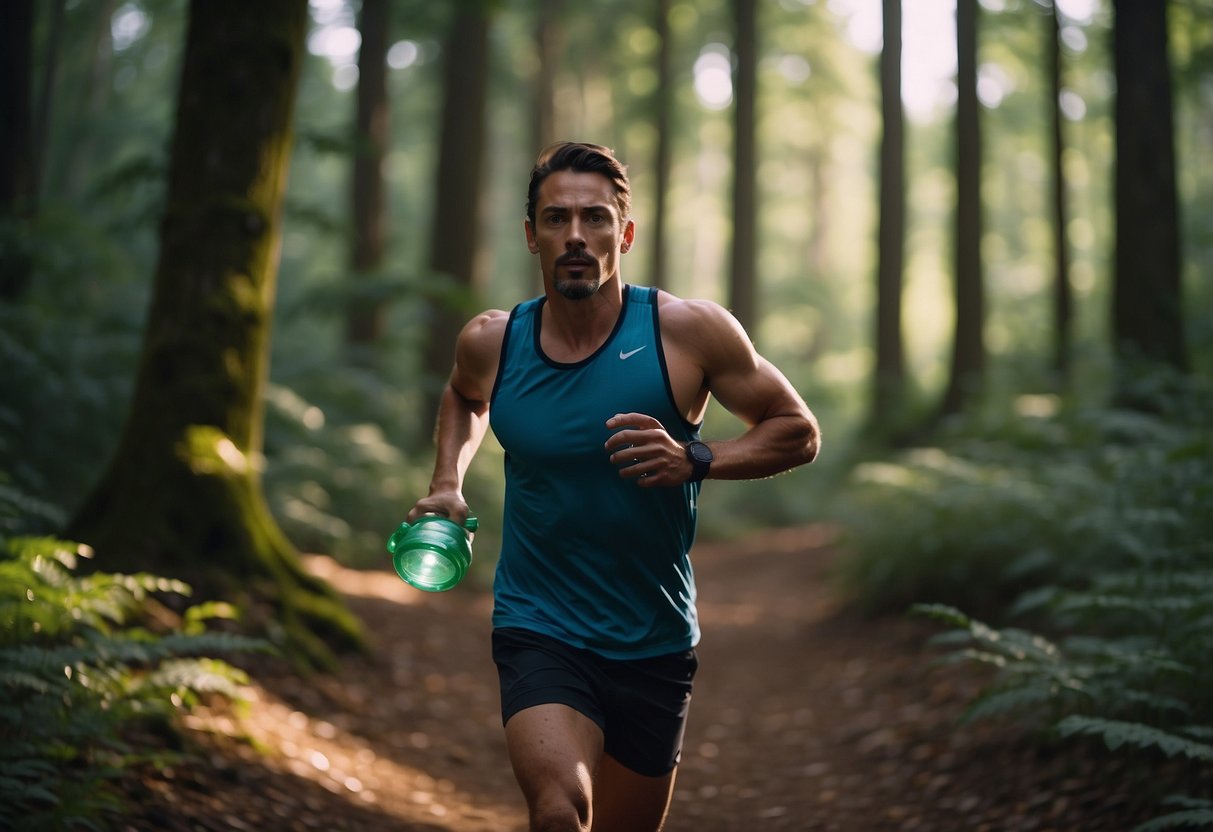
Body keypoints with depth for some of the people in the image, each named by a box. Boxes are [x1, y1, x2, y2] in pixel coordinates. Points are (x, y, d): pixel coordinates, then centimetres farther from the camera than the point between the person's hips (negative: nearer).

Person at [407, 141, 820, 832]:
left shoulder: (689, 330, -10)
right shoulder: (491, 343, -2)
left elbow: (798, 432, -2)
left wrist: (694, 460, -18)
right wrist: (449, 479, 6)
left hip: (654, 645, 1)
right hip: (538, 632, -1)